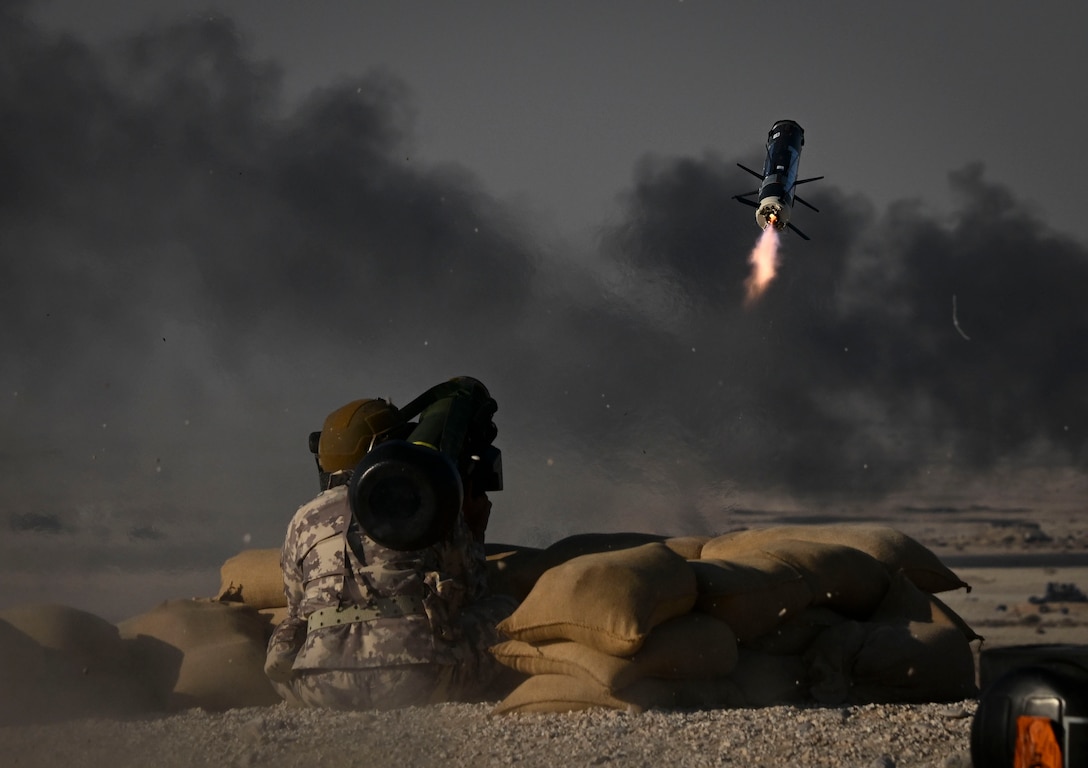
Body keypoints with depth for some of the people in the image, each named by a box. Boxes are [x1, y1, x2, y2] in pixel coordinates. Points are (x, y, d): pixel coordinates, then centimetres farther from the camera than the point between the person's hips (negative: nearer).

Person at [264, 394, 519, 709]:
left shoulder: (304, 520, 17)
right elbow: (470, 598, 20)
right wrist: (474, 534, 38)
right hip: (420, 679, -2)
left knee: (284, 645, 34)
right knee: (504, 616, 18)